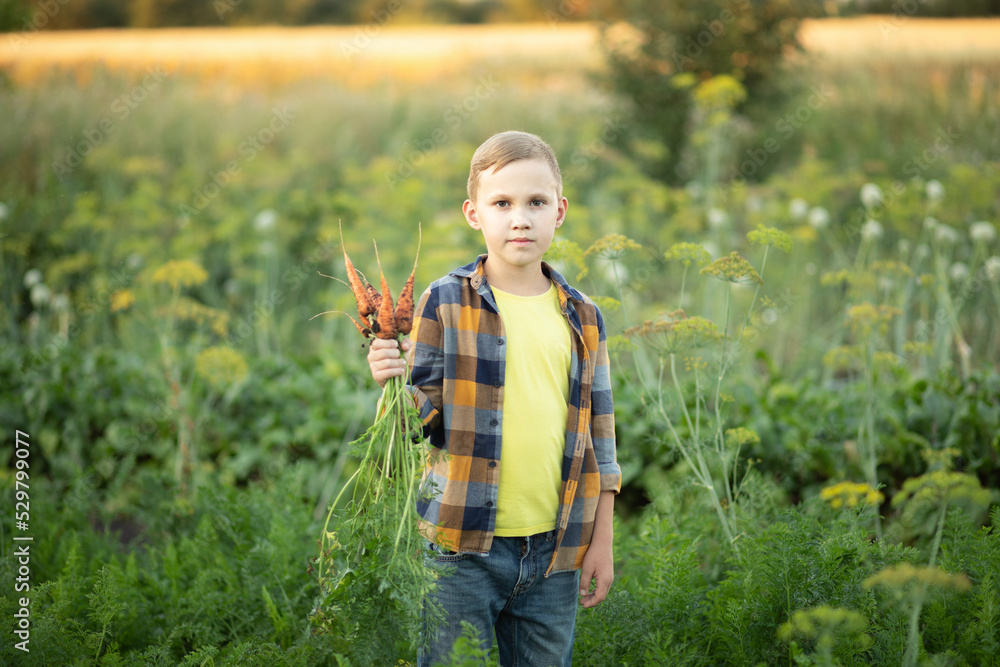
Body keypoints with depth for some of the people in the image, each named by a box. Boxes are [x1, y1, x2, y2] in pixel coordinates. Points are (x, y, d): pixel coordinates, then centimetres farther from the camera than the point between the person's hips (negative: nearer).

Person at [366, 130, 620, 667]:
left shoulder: (581, 318, 7)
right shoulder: (445, 304, -3)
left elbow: (598, 435, 11)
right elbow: (423, 421, -3)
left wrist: (601, 541, 10)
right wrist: (393, 384, -24)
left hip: (554, 548, 3)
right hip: (464, 546, -3)